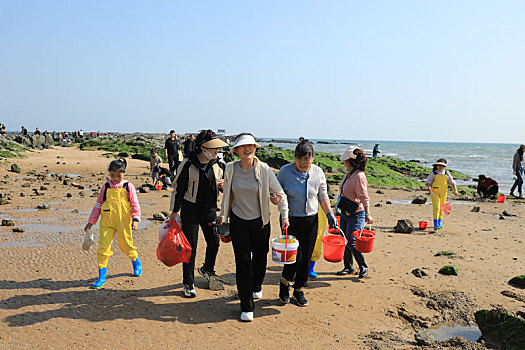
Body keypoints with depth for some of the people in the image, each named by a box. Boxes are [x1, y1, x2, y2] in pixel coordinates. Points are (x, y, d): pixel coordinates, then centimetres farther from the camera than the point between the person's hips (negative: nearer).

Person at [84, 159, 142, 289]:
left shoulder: (128, 187, 1)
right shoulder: (106, 187, 6)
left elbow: (135, 205, 2)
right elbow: (98, 205, 14)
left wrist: (135, 219, -12)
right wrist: (91, 221, 15)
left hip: (123, 222, -1)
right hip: (107, 222, 2)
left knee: (126, 245, 8)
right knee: (103, 247, -5)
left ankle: (136, 263, 39)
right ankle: (102, 277, 5)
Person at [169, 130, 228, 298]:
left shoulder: (220, 165, -1)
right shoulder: (188, 164, -12)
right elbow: (178, 188, -4)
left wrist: (224, 185, -12)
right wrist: (174, 211, -3)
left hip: (210, 210, 4)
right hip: (190, 211, -4)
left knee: (214, 242, 13)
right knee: (190, 247, 0)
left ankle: (207, 269, 43)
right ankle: (188, 284, 15)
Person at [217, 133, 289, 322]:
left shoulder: (264, 169, -9)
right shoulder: (230, 169, -3)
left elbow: (280, 193, -2)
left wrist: (285, 216, -9)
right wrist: (223, 215, 12)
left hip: (260, 221, 0)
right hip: (238, 222, 0)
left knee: (260, 258, 14)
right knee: (242, 262, -2)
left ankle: (256, 287, 46)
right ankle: (246, 307, 6)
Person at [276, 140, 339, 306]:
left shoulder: (318, 173, -1)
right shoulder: (285, 171, -8)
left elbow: (323, 197, 10)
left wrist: (330, 214, 3)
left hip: (311, 221, 3)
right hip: (291, 219, -3)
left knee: (306, 257, 7)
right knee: (295, 255, -8)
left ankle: (299, 291, 23)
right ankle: (284, 283, 20)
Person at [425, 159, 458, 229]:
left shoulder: (447, 174, 7)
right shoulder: (433, 174, -2)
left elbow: (452, 182, 7)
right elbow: (428, 182, -1)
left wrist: (455, 190, -7)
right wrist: (428, 187, -23)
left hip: (443, 193, 4)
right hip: (435, 193, -4)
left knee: (441, 208, 12)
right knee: (436, 207, -14)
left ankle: (439, 222, 29)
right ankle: (436, 224, -20)